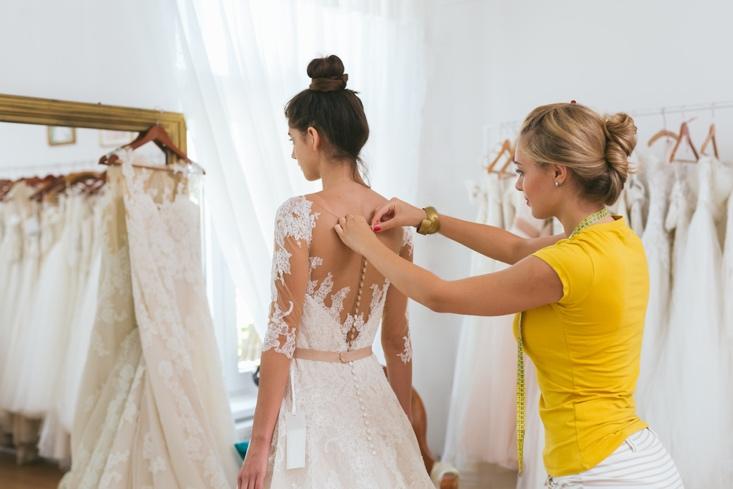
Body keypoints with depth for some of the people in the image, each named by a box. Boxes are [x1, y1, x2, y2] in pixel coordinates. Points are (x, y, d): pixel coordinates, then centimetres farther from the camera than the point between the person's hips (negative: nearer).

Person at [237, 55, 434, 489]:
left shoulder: (300, 214, -16)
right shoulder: (395, 219, 1)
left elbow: (283, 333, -16)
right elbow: (398, 338, 7)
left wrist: (260, 442, -10)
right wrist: (403, 424, 16)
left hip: (310, 394, -5)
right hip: (370, 390, 6)